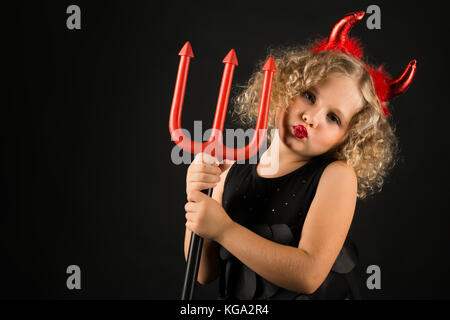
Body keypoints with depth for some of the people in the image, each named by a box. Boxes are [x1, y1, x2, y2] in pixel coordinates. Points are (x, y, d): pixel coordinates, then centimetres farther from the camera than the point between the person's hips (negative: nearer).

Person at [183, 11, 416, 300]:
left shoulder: (337, 176, -9)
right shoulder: (232, 170, 0)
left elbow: (308, 275, -18)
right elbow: (204, 274, 1)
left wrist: (223, 229, -19)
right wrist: (196, 200, -13)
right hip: (236, 302, 3)